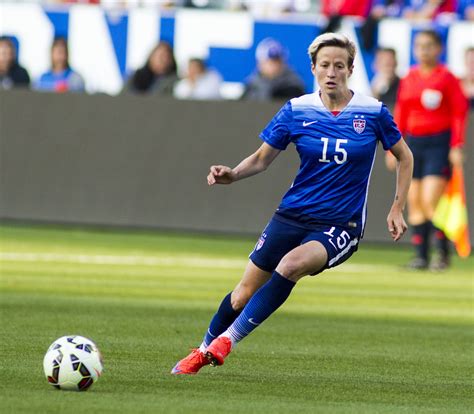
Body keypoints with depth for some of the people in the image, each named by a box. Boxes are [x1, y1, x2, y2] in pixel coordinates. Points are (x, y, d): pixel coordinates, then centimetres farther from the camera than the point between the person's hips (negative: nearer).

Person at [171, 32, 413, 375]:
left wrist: (397, 209, 3)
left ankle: (228, 338, -26)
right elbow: (262, 158, 6)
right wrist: (233, 174, -14)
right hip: (293, 216, 3)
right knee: (247, 289, 4)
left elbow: (405, 157, 9)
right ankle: (203, 351, 27)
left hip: (341, 226, -3)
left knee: (291, 264, -31)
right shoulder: (296, 110, -2)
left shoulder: (373, 113, -6)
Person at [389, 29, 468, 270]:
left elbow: (459, 113, -6)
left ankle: (442, 252, -1)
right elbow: (400, 114, 16)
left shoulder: (446, 78, -4)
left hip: (439, 143, -5)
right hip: (413, 142, 5)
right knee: (414, 202, 1)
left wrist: (456, 146, -13)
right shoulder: (409, 78, 11)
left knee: (431, 201, -13)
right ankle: (420, 255, 6)